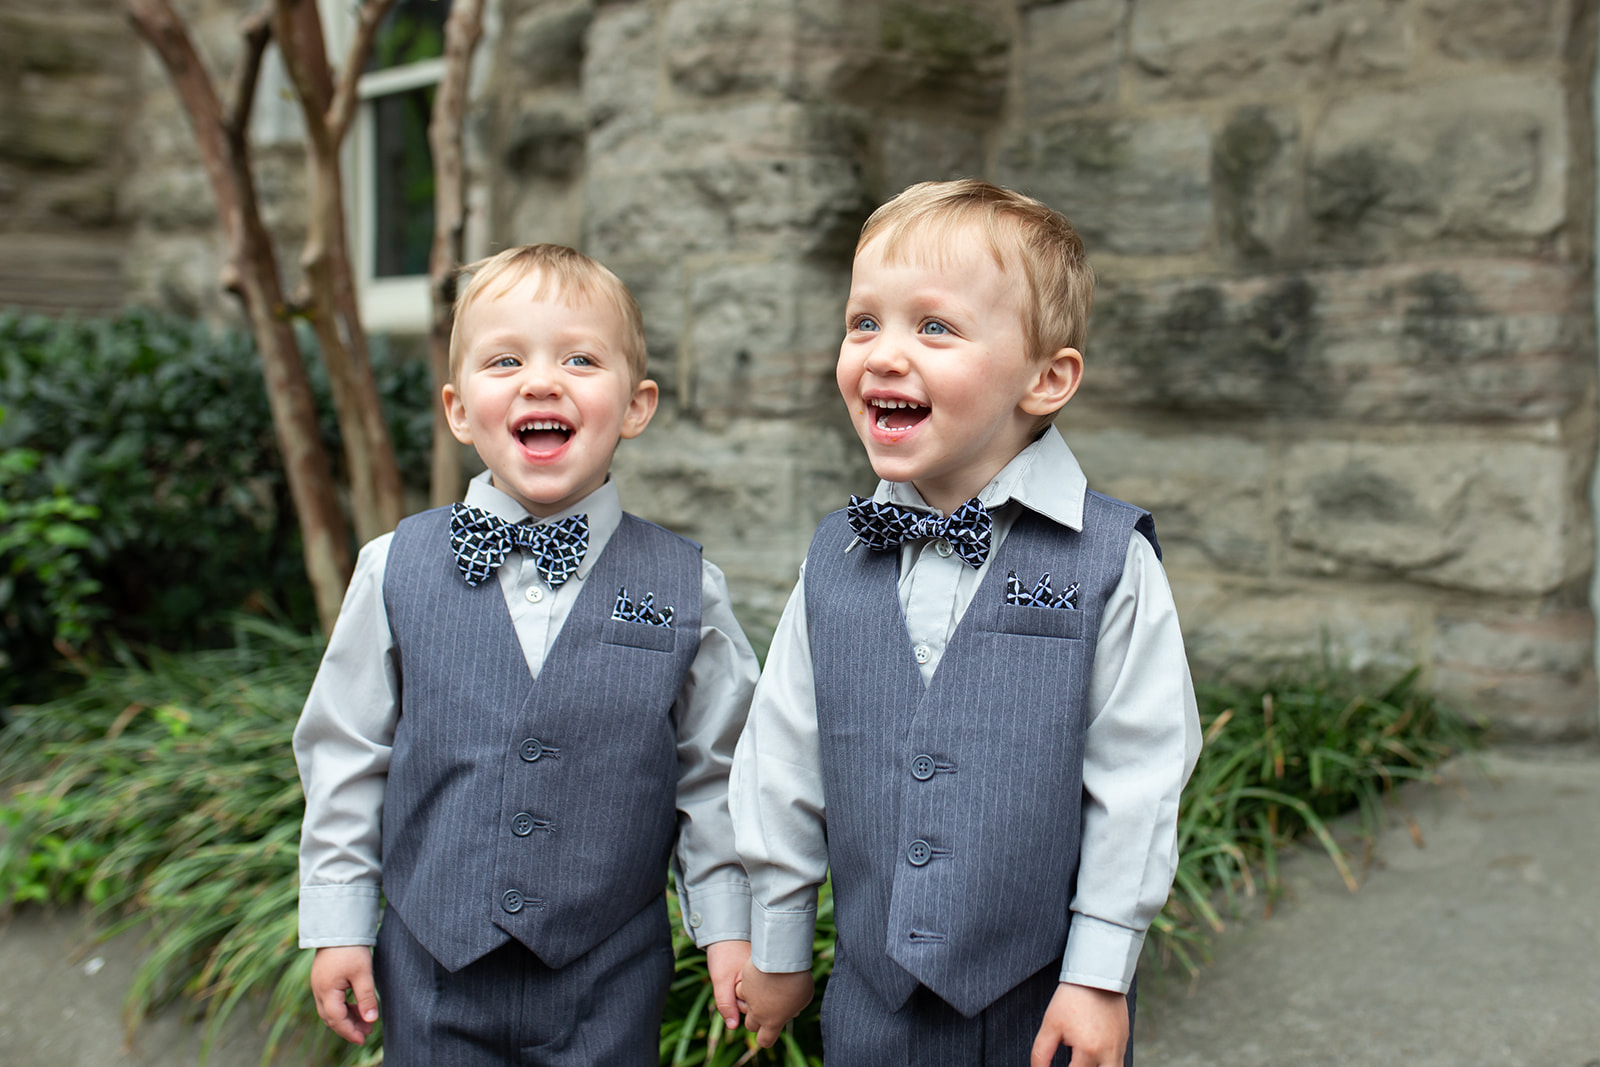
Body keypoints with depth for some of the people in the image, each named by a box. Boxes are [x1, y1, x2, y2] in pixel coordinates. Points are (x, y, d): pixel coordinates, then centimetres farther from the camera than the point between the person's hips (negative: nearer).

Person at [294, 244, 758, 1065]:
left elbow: (713, 772, 2)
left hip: (611, 981, 0)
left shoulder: (684, 588, -4)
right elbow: (346, 751, 3)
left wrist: (729, 927, 2)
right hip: (432, 971, 1)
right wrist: (337, 924, 4)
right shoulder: (397, 570, -3)